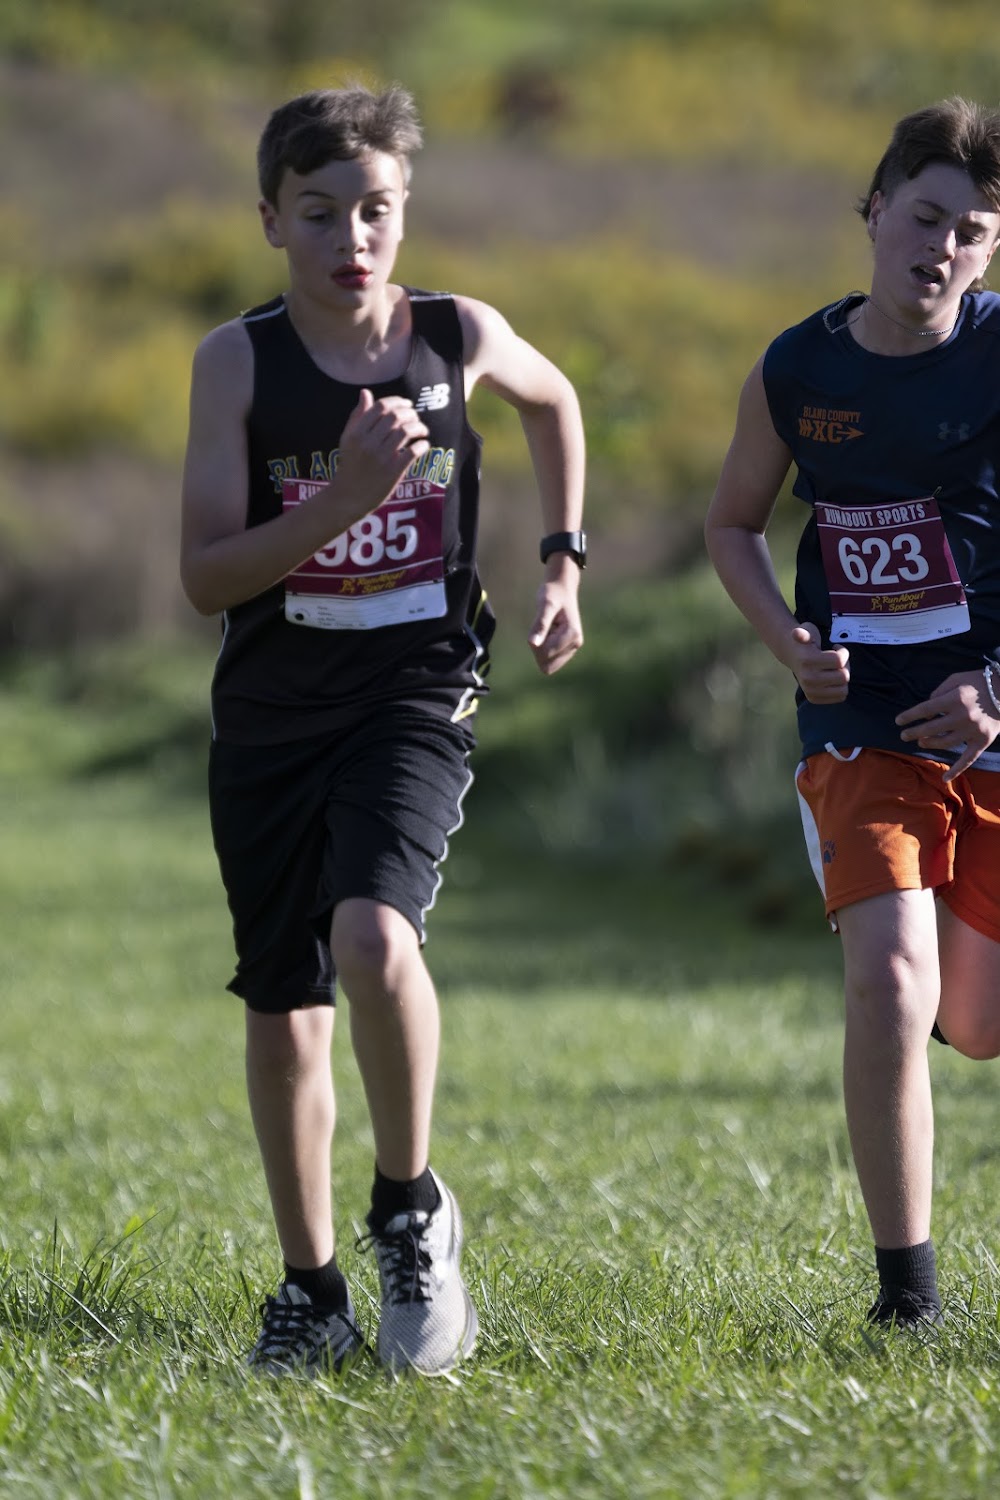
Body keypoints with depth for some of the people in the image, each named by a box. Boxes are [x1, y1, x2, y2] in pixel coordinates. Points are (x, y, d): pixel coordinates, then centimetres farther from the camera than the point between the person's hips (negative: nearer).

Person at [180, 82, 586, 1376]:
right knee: (282, 1008, 8)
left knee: (372, 932, -27)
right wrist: (346, 494, -22)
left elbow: (554, 400, 23)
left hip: (413, 698, -1)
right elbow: (206, 576, -11)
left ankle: (410, 1211, -6)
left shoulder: (462, 337, -1)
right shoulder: (238, 360, -6)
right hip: (271, 711, 2)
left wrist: (563, 560, 17)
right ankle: (310, 1293, 24)